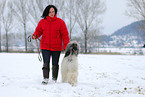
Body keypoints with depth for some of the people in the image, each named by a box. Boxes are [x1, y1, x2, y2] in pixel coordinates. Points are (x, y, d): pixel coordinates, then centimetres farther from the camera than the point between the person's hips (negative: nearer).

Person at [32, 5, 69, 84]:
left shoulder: (60, 22, -2)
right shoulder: (42, 22, 4)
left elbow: (65, 34, -2)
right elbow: (38, 31, 12)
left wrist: (66, 46, -8)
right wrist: (35, 35, -11)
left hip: (56, 47, -1)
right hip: (45, 46, 1)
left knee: (55, 64, 7)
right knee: (46, 63, -8)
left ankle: (54, 80, 18)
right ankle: (45, 79, -5)